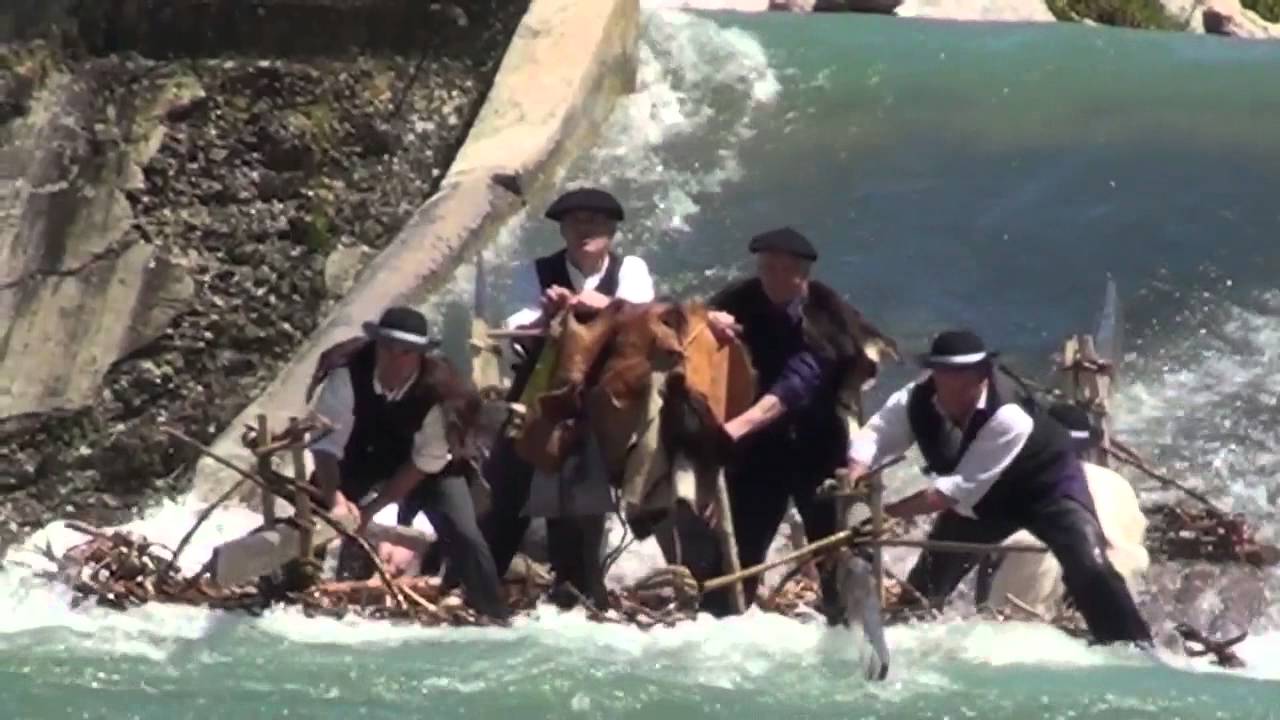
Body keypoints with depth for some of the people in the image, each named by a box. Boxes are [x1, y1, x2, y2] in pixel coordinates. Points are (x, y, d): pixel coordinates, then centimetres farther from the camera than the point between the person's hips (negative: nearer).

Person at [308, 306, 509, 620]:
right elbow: (325, 442, -31)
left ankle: (495, 617, 3)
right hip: (363, 458, 2)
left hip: (427, 465, -2)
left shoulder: (437, 390, -35)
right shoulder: (348, 375, -34)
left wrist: (374, 507, -27)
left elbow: (425, 462, -24)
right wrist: (336, 498, -47)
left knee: (463, 535, -15)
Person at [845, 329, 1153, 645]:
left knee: (1090, 567, -23)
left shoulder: (1009, 416, -41)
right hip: (983, 497, 5)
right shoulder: (916, 400, -25)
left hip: (1046, 483, -5)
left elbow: (958, 489, -40)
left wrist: (888, 512, -42)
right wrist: (855, 479, -45)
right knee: (927, 580, 6)